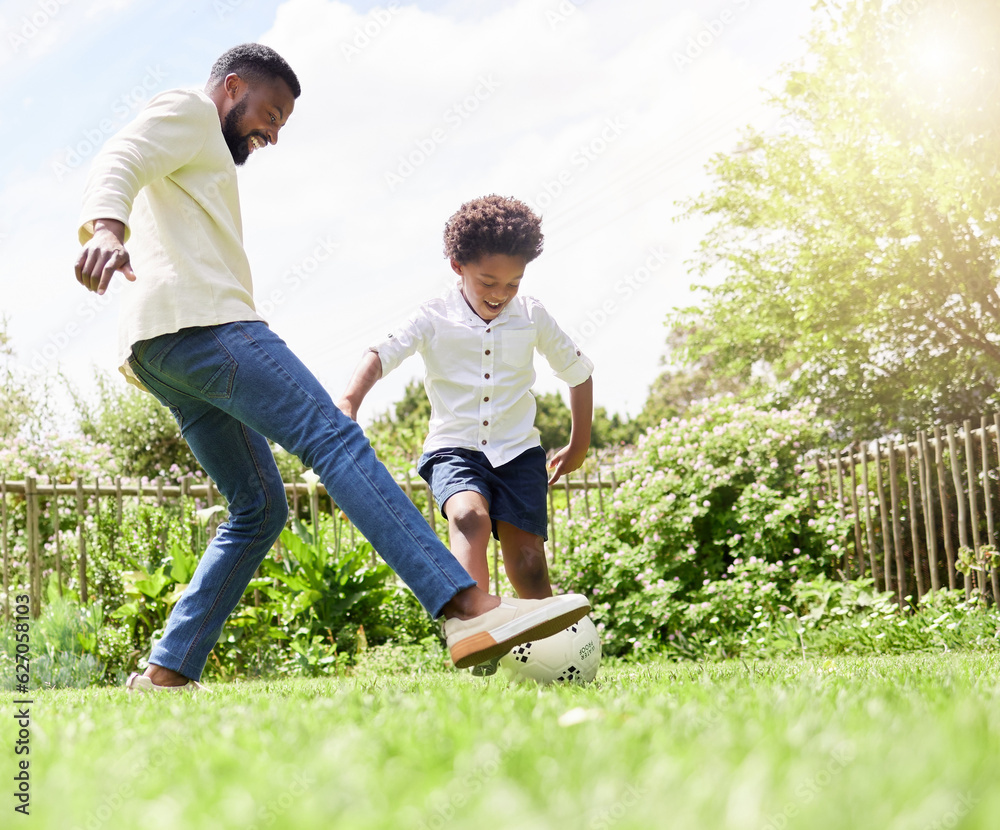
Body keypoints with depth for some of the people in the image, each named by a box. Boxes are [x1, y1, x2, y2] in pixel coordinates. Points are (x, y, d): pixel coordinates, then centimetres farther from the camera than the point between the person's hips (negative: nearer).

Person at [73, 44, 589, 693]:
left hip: (161, 352, 11)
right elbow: (118, 164, -12)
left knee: (260, 506, 8)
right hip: (200, 321, -11)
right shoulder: (187, 112, 8)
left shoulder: (203, 155, 37)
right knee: (335, 437, -22)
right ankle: (469, 609, -35)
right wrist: (106, 228, -33)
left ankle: (167, 674, 1)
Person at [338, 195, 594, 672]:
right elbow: (382, 355, -18)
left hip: (518, 450, 2)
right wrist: (349, 400, -38)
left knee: (527, 562, -8)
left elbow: (577, 371, 16)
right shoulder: (434, 319, -4)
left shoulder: (532, 318, 3)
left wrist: (579, 446, 21)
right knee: (469, 516, -33)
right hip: (454, 448, -2)